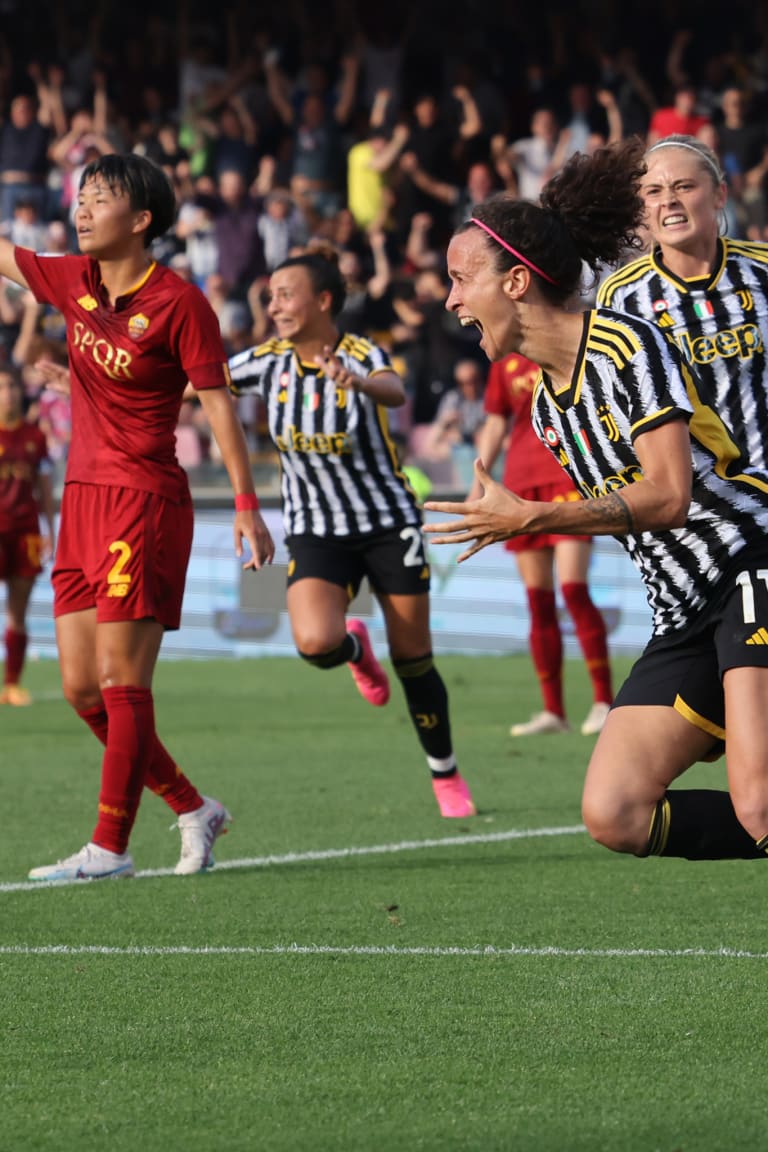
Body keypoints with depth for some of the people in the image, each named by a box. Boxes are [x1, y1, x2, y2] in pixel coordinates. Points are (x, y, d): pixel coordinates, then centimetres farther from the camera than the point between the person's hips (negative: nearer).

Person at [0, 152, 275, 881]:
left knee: (119, 680, -9)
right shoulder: (72, 282, 9)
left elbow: (217, 403, -7)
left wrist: (246, 505, -9)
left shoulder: (177, 303, -10)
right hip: (83, 500, 8)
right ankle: (192, 809, 19)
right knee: (80, 689, 6)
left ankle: (109, 847, -5)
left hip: (146, 504, -8)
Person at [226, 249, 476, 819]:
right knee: (315, 642, -25)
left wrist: (359, 382, -63)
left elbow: (395, 392, -41)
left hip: (388, 522, -2)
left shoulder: (364, 355, -18)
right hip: (315, 534, 2)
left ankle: (447, 777, 24)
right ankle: (355, 649, 13)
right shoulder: (268, 361, -5)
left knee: (414, 660, 3)